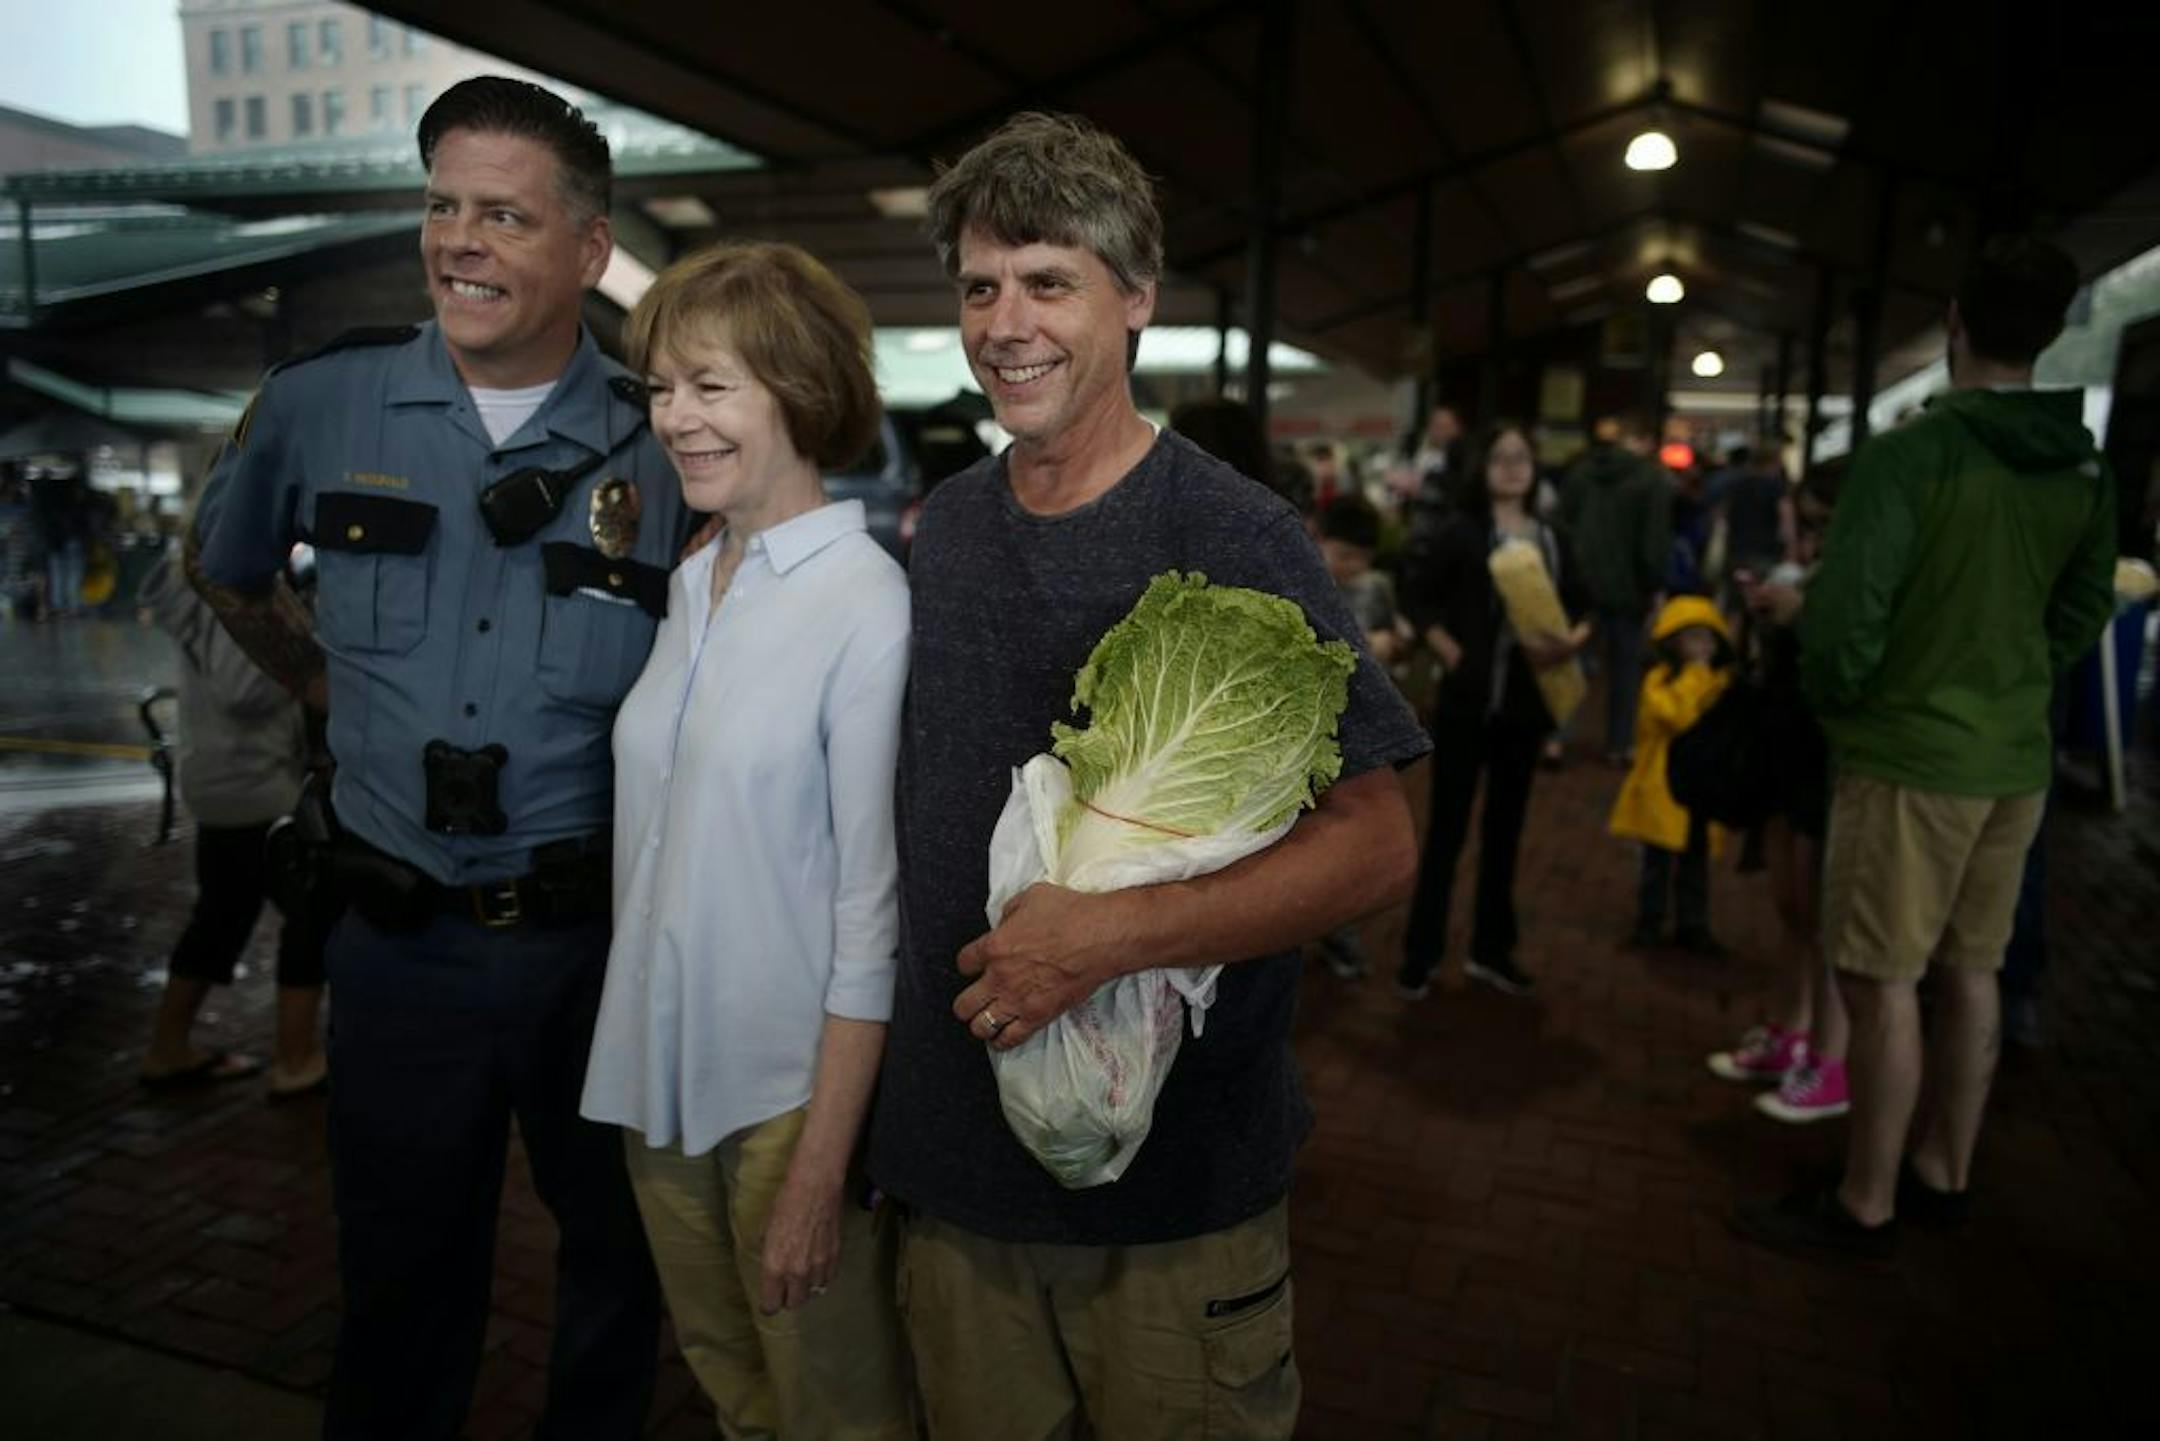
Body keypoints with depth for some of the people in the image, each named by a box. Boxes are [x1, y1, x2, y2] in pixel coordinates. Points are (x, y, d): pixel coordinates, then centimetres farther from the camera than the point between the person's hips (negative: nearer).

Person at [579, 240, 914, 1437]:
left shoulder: (869, 607, -17)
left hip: (792, 1089, -6)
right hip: (659, 1070, 7)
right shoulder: (691, 585, 5)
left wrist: (820, 1171, -17)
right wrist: (638, 1053, 9)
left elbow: (874, 913, -18)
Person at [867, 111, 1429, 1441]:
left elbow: (1376, 846, -17)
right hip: (956, 1161, 5)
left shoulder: (1236, 539, -14)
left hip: (1181, 1189, -4)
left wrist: (1107, 936, -26)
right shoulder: (946, 526, 3)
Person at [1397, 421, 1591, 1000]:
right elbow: (1422, 600, -3)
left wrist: (1570, 644, -11)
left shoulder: (1553, 540, 8)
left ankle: (1490, 950, 27)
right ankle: (1419, 955, 10)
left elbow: (1581, 611, 10)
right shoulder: (1463, 532, -4)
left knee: (1505, 827, 14)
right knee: (1447, 829, 0)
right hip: (1468, 700, -4)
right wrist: (1453, 655, -13)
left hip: (1525, 704, 5)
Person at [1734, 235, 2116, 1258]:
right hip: (2017, 760, 7)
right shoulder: (2087, 470, 4)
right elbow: (2083, 613, 11)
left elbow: (1845, 610, -20)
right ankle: (1942, 1178, 30)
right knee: (1970, 973, 16)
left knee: (1882, 982, 1)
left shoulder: (1912, 452, -17)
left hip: (1910, 755, -7)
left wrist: (1835, 703, -2)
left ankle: (1865, 1208, 12)